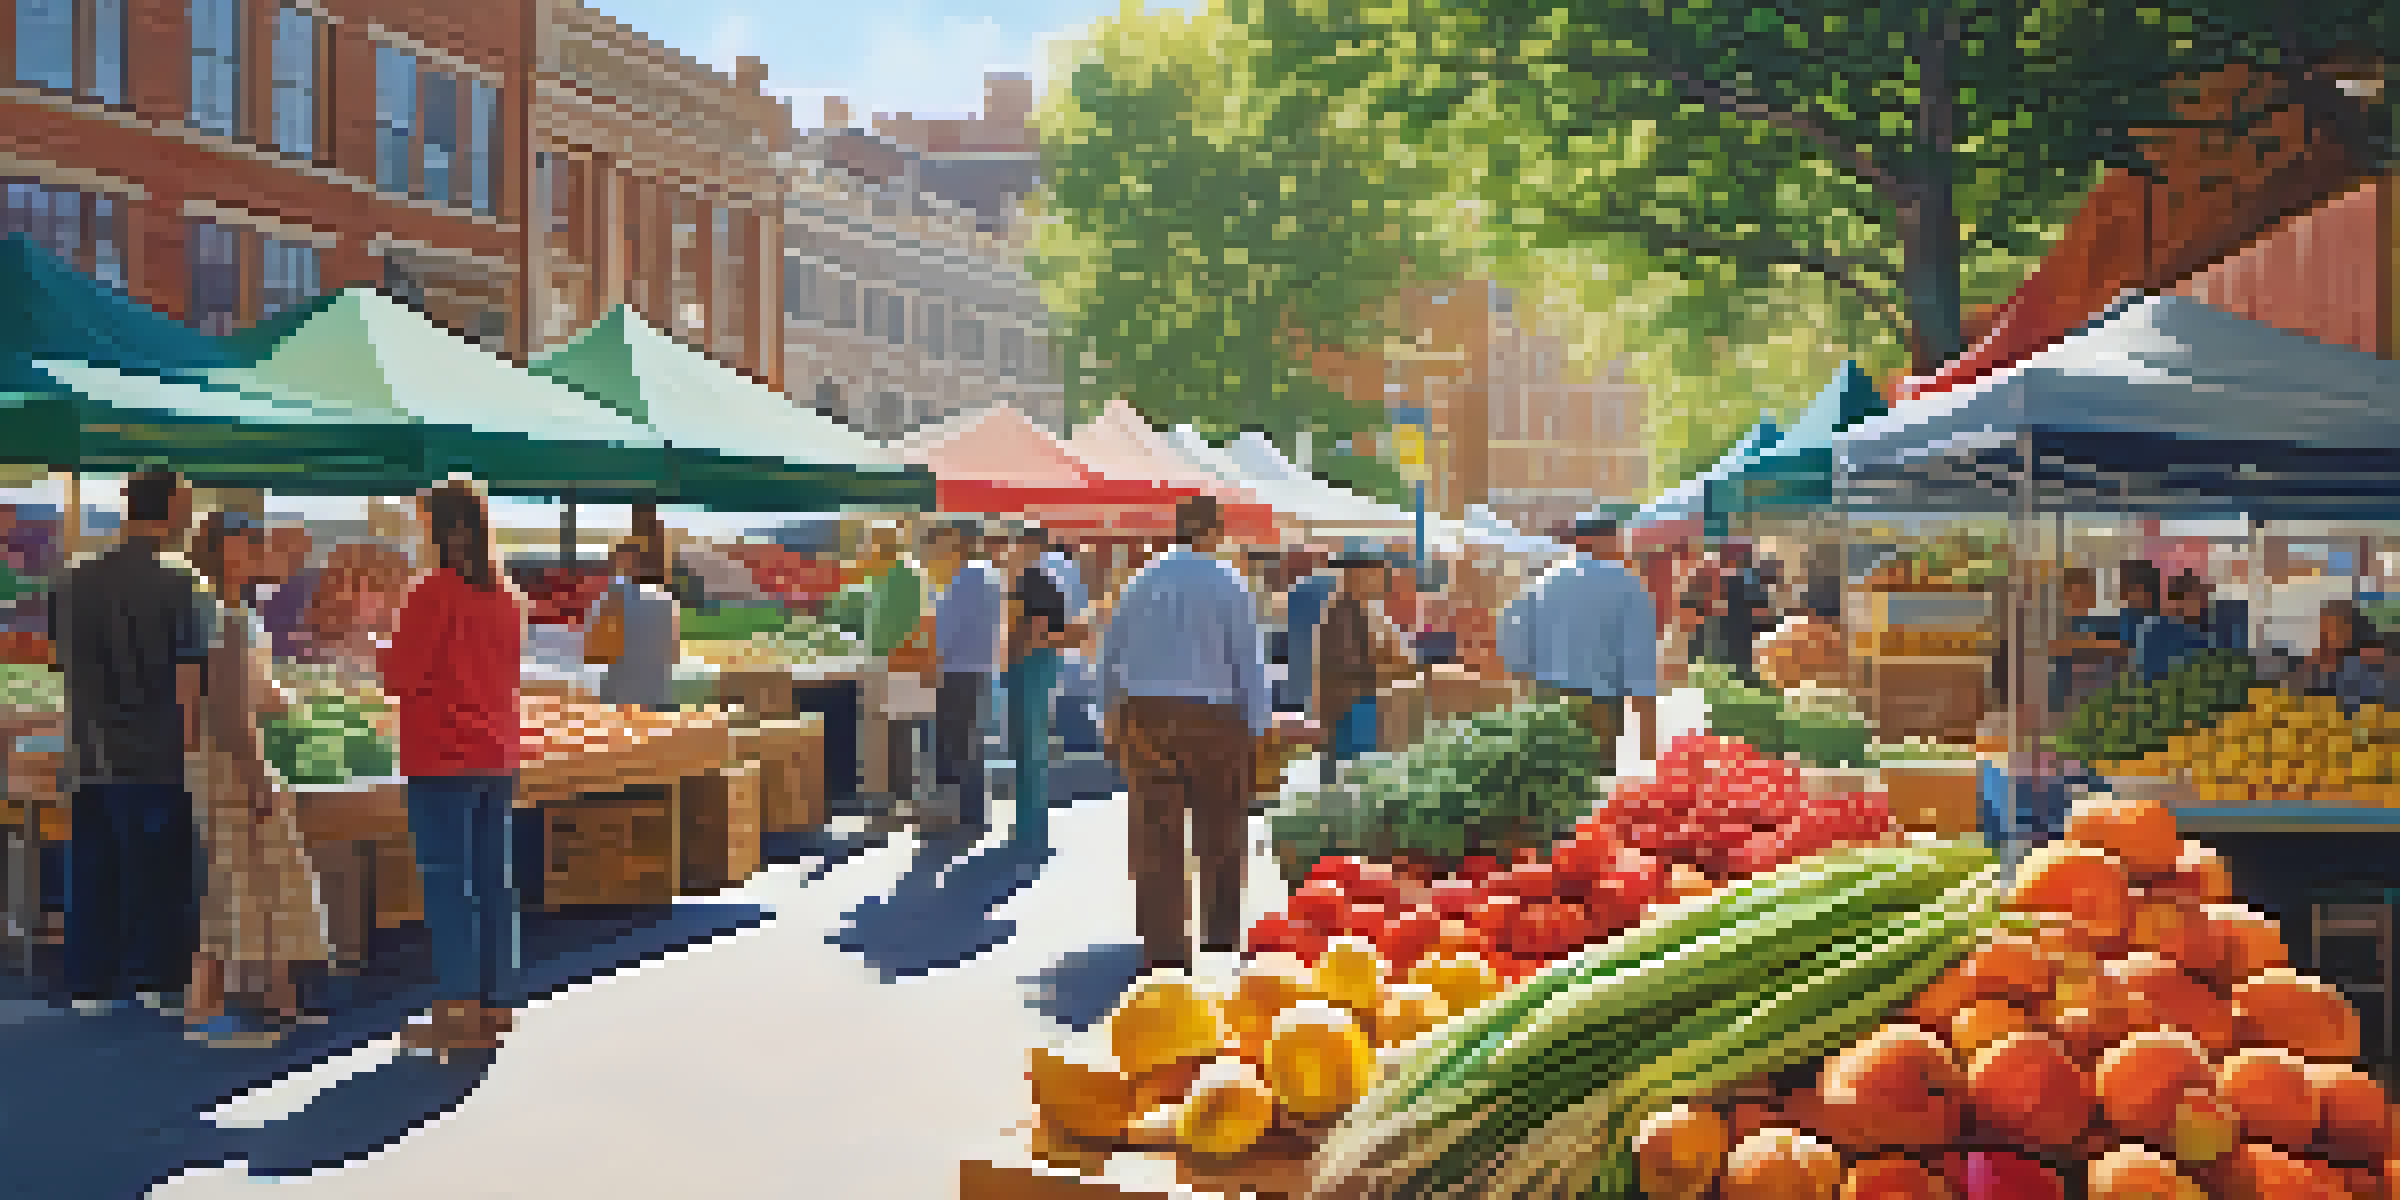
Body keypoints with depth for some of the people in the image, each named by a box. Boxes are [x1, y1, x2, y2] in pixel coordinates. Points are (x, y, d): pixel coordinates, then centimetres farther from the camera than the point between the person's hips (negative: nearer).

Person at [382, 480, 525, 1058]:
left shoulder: (432, 593, -13)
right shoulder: (505, 597, 9)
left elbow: (399, 677, -10)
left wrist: (390, 637, 7)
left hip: (442, 761, -7)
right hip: (497, 758, 7)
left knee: (446, 882, -3)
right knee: (493, 882, 10)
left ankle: (460, 1011, -3)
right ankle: (494, 1006, 15)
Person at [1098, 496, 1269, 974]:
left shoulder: (1144, 580, 8)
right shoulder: (1227, 583, -4)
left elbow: (1111, 652, 12)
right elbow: (1249, 659, -8)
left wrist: (1111, 711, 23)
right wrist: (1256, 729, -4)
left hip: (1146, 715, 3)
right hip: (1211, 718, -2)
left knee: (1158, 837, 3)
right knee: (1221, 828, 15)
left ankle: (1163, 946, 0)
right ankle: (1221, 932, 25)